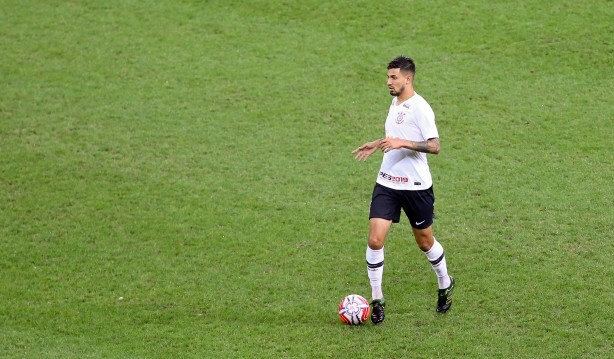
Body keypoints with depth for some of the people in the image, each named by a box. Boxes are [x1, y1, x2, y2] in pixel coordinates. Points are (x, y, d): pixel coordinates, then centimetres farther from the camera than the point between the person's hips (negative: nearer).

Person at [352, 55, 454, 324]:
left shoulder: (420, 108, -15)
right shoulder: (395, 103, 10)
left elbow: (434, 146, -21)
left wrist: (402, 143, -30)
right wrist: (378, 145, 18)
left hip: (416, 186, -6)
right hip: (387, 183, 6)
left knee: (424, 241, 11)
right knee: (375, 240, -8)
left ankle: (445, 285, 37)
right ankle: (377, 300, 3)